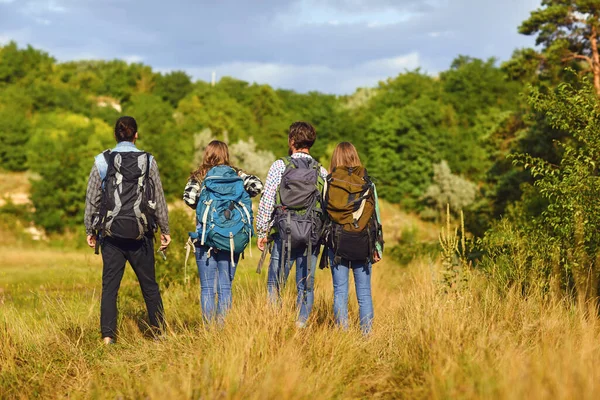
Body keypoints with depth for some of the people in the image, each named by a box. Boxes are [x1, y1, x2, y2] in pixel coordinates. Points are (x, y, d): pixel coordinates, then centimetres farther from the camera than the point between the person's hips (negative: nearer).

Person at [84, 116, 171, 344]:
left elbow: (92, 199, 3)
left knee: (109, 286, 3)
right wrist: (165, 230, 12)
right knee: (149, 285, 10)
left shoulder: (102, 161, 0)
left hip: (111, 233, 0)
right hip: (140, 234, 0)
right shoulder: (148, 161, 0)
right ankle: (160, 332, 15)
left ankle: (108, 337, -3)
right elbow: (158, 199, 4)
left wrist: (90, 230, 13)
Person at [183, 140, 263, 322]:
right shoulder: (237, 175, 4)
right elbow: (257, 185, -9)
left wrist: (199, 206, 5)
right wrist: (241, 198, 8)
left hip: (207, 239, -2)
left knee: (207, 288, 4)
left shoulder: (199, 176, -1)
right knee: (225, 287, 7)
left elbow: (189, 197, -16)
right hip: (233, 240, 2)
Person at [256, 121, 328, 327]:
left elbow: (266, 201, -4)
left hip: (284, 233, -2)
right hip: (312, 235, 2)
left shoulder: (280, 166, -2)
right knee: (306, 285, 7)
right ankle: (301, 325, 6)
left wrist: (262, 232, 2)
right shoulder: (321, 172, 6)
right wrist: (325, 233, 12)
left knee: (275, 283, 4)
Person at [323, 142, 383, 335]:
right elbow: (376, 215, 4)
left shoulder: (329, 182, -1)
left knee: (340, 291, 4)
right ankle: (367, 333, 4)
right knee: (364, 292, 5)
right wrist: (378, 247, 9)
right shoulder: (367, 183, 3)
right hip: (363, 243, 1)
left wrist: (323, 239, 13)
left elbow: (322, 213, 1)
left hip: (337, 241, -1)